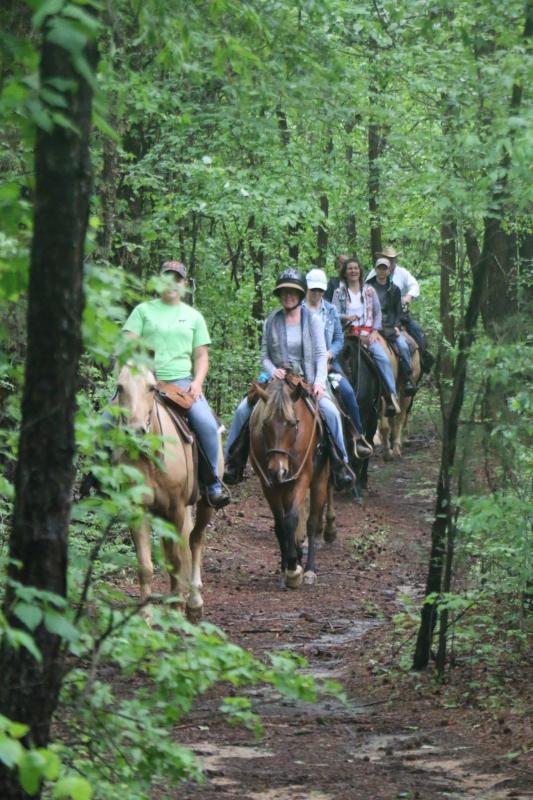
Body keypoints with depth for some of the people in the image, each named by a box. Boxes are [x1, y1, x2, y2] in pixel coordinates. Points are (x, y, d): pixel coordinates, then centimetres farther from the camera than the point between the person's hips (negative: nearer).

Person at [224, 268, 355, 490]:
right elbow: (264, 354, 8)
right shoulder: (272, 321, 5)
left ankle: (340, 463, -14)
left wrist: (319, 382, -19)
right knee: (243, 409, -17)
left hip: (307, 382, -2)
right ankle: (233, 460, -5)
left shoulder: (312, 320, 1)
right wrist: (273, 371, -14)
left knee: (330, 411, -27)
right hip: (277, 380, 2)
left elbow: (321, 354, -3)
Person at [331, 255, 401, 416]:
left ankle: (392, 396, -24)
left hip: (368, 332, 1)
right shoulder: (339, 292, 9)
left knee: (382, 357, -24)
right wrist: (347, 317, -20)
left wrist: (374, 332, -1)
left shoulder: (369, 291, 13)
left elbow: (378, 313, 13)